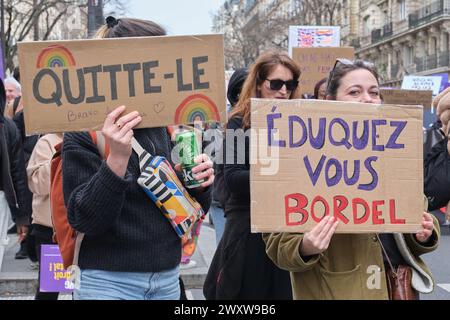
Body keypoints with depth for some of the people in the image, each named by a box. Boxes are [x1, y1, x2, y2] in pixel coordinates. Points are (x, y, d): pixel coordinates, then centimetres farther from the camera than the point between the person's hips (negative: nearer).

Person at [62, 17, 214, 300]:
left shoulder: (170, 126, 5)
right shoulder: (85, 131, -10)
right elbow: (86, 221, -17)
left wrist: (201, 184, -9)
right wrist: (117, 159, -28)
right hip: (110, 282, -5)